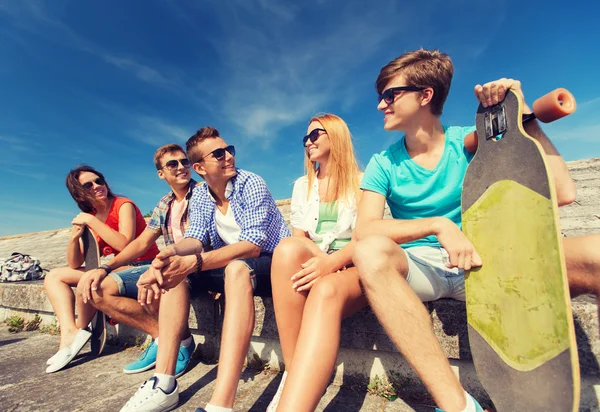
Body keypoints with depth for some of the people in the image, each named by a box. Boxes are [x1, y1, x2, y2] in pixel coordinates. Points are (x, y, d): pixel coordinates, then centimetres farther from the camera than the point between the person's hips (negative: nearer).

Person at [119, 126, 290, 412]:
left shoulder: (251, 184, -16)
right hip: (230, 268, 6)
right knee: (175, 270, -12)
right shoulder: (199, 196, 4)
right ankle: (164, 384, -13)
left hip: (269, 264, -6)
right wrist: (169, 254, -31)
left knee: (237, 268, -37)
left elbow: (252, 245, -26)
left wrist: (192, 263, -38)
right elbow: (195, 239, -7)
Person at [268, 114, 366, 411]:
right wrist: (322, 257, -13)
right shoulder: (302, 185, 18)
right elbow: (298, 236, 9)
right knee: (287, 249, -33)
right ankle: (295, 375, -27)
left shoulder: (362, 182, 7)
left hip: (354, 269, -2)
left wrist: (332, 261, -25)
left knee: (326, 291, -39)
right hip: (313, 266, 3)